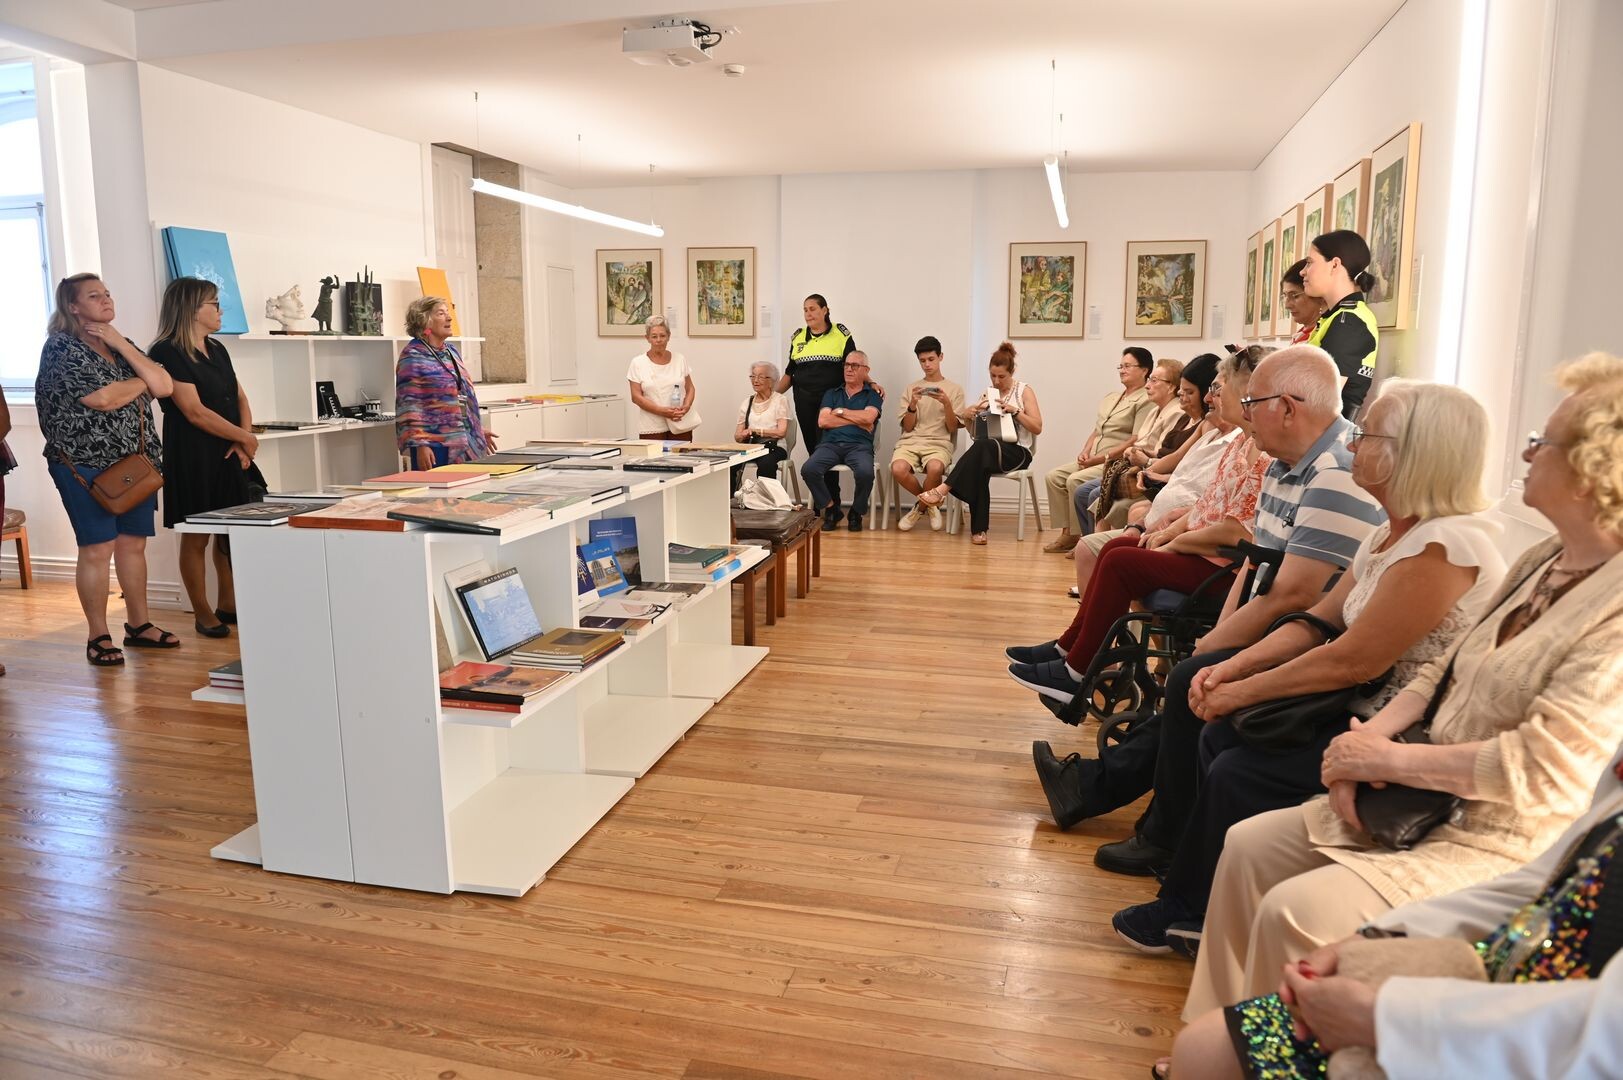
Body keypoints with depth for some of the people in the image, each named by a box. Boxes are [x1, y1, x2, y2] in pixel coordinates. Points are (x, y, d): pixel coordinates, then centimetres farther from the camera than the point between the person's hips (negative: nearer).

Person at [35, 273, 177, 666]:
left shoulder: (122, 344, 15)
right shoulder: (61, 347, -5)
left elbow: (164, 386, 0)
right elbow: (101, 398, -18)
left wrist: (121, 345, -5)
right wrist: (143, 382, -1)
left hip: (135, 461, 6)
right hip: (85, 463, -6)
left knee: (134, 544, 9)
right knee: (97, 549, -4)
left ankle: (138, 625, 19)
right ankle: (98, 637, 5)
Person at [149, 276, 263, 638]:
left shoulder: (217, 350, 14)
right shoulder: (168, 353, -11)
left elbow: (240, 398, 13)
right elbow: (195, 412, -17)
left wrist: (243, 442, -3)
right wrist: (245, 437, -11)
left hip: (228, 456, 7)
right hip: (193, 457, -7)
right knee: (196, 536, 1)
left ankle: (228, 605, 22)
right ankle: (202, 613, 11)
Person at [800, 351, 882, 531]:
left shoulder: (872, 395, 15)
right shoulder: (832, 394, 22)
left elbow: (868, 417, -7)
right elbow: (823, 421, 5)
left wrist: (840, 411, 4)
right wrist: (856, 421, 1)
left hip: (859, 445, -2)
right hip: (831, 444, 2)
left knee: (865, 473, -36)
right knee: (808, 469, -28)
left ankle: (856, 513, -7)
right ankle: (831, 509, -6)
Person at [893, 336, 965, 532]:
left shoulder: (955, 389, 10)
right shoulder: (912, 388, 16)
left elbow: (953, 428, 4)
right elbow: (907, 427, 10)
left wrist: (946, 403, -12)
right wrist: (913, 405, -8)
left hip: (939, 443, -2)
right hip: (911, 441, 2)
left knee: (935, 468, -38)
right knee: (898, 469, -33)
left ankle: (920, 508, -5)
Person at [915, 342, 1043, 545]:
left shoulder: (1024, 391, 5)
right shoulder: (988, 393, 17)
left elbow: (1037, 428, -2)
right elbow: (975, 431, 18)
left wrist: (1014, 410, -15)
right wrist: (967, 416, -3)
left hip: (1017, 451, -3)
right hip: (988, 451, 3)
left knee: (982, 446, -38)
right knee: (978, 467, -36)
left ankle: (943, 490, -39)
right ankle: (978, 529, -34)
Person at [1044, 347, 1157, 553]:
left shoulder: (1145, 401, -7)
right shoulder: (1111, 397, 21)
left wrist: (1102, 458, -17)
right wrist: (1085, 452, 4)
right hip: (1093, 460, 9)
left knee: (1076, 480, -28)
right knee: (1054, 476, -7)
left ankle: (1080, 535, -18)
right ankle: (1067, 532, -7)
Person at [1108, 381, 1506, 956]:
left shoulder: (1444, 546, -25)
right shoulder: (1392, 533, 7)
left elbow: (1352, 662, -25)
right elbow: (1317, 622, 7)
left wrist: (1241, 692, -16)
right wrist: (1230, 668, -6)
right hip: (1368, 710, 9)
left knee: (1239, 775, -15)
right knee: (1216, 738, 3)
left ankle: (1189, 909, 11)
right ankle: (1187, 903, 15)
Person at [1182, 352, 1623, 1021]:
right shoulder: (1543, 563, 7)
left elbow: (1537, 770, -27)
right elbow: (1445, 671, 12)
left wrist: (1387, 758, -17)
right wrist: (1369, 738, -5)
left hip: (1506, 849, -9)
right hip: (1427, 803, 9)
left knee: (1298, 910, -22)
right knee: (1249, 846, 2)